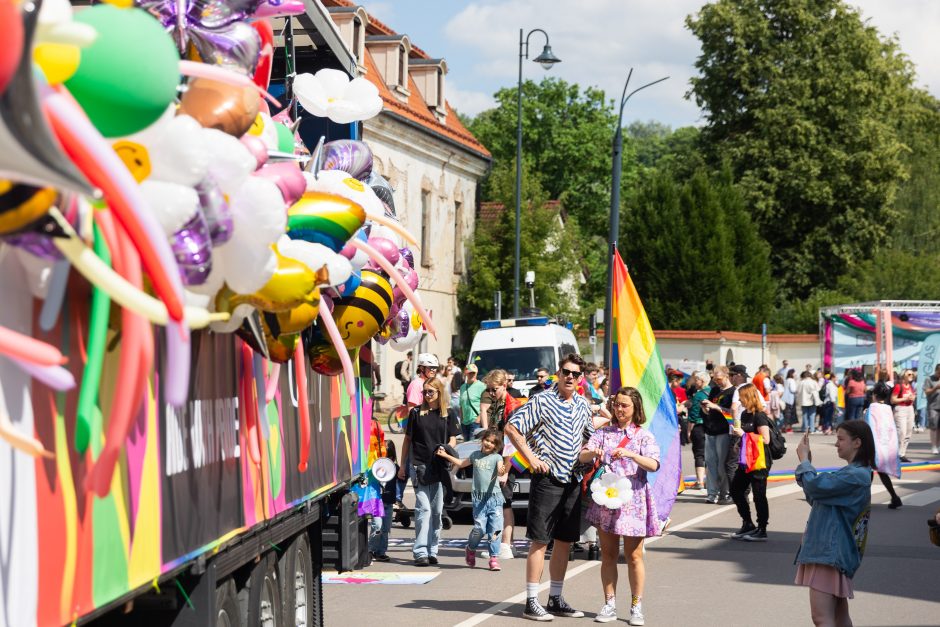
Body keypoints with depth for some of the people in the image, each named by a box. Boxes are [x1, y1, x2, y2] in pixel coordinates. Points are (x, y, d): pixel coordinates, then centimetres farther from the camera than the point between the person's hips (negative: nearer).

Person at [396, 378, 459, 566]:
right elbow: (407, 440, 10)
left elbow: (452, 439, 9)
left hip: (439, 467, 2)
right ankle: (420, 552, -12)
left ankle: (432, 550, 15)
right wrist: (402, 465, 9)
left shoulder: (449, 414, 7)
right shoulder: (416, 413, 6)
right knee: (423, 508, -10)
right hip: (419, 465, -2)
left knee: (437, 510, 6)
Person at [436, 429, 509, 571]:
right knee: (480, 528, -6)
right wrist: (445, 455, 29)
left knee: (495, 529, -6)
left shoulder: (496, 458, 1)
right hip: (479, 497, 1)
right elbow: (461, 463, 30)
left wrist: (504, 470, -40)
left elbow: (500, 472, -17)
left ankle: (494, 558, 3)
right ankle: (470, 549, 21)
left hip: (494, 497, -1)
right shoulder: (475, 455, 13)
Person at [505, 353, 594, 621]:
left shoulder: (583, 405, 12)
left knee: (564, 541, 10)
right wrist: (532, 458, -13)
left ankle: (555, 599, 20)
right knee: (540, 541, -5)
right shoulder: (542, 401, -8)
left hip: (573, 481, 6)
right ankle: (531, 602, -1)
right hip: (547, 479, -6)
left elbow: (589, 436, 28)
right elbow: (511, 428, -11)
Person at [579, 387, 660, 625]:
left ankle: (636, 606, 8)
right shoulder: (603, 433, 8)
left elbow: (653, 464, -13)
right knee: (608, 554, 7)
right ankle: (609, 605, 13)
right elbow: (582, 457, -2)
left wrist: (630, 454, -27)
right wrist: (592, 453, -24)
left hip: (633, 500, -2)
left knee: (634, 555, 1)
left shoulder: (643, 436, 1)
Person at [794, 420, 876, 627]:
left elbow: (815, 486, -24)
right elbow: (816, 499, 20)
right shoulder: (852, 472, 17)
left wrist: (804, 460, -6)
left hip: (829, 552, -11)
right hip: (828, 549, 11)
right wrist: (807, 463, 11)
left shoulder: (856, 476, -16)